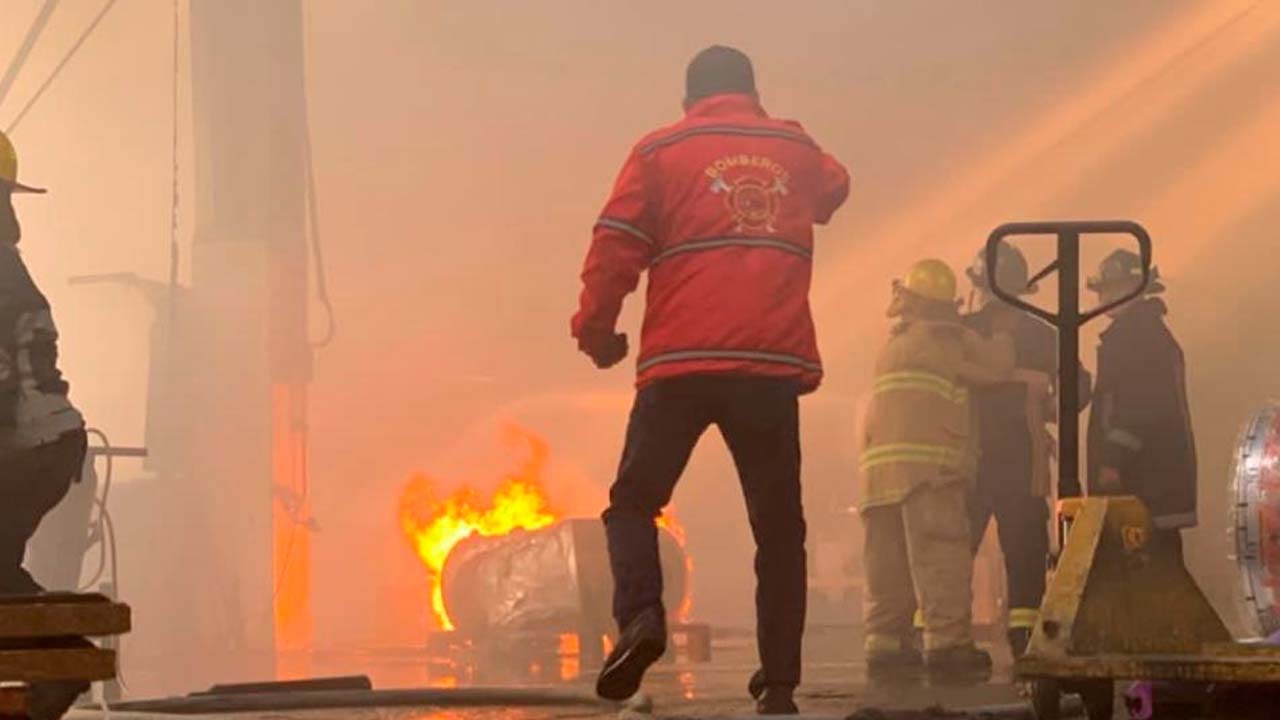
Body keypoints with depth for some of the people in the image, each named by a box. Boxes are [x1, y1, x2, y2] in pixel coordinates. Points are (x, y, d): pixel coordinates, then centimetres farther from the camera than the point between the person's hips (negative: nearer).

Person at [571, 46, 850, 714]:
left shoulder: (661, 150, 9)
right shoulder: (795, 148, 18)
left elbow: (615, 249, -1)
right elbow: (834, 188, 41)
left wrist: (596, 330, 9)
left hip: (681, 362, -2)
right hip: (774, 362, 2)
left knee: (634, 501, 9)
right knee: (778, 526, 9)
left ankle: (640, 614, -17)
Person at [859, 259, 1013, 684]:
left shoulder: (893, 343, 21)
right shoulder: (945, 338, 3)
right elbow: (996, 368, 4)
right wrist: (1002, 334, 22)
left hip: (880, 460, 6)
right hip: (928, 459, -6)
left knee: (888, 560, 6)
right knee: (940, 556, -10)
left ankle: (885, 644, 4)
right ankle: (948, 646, -17)